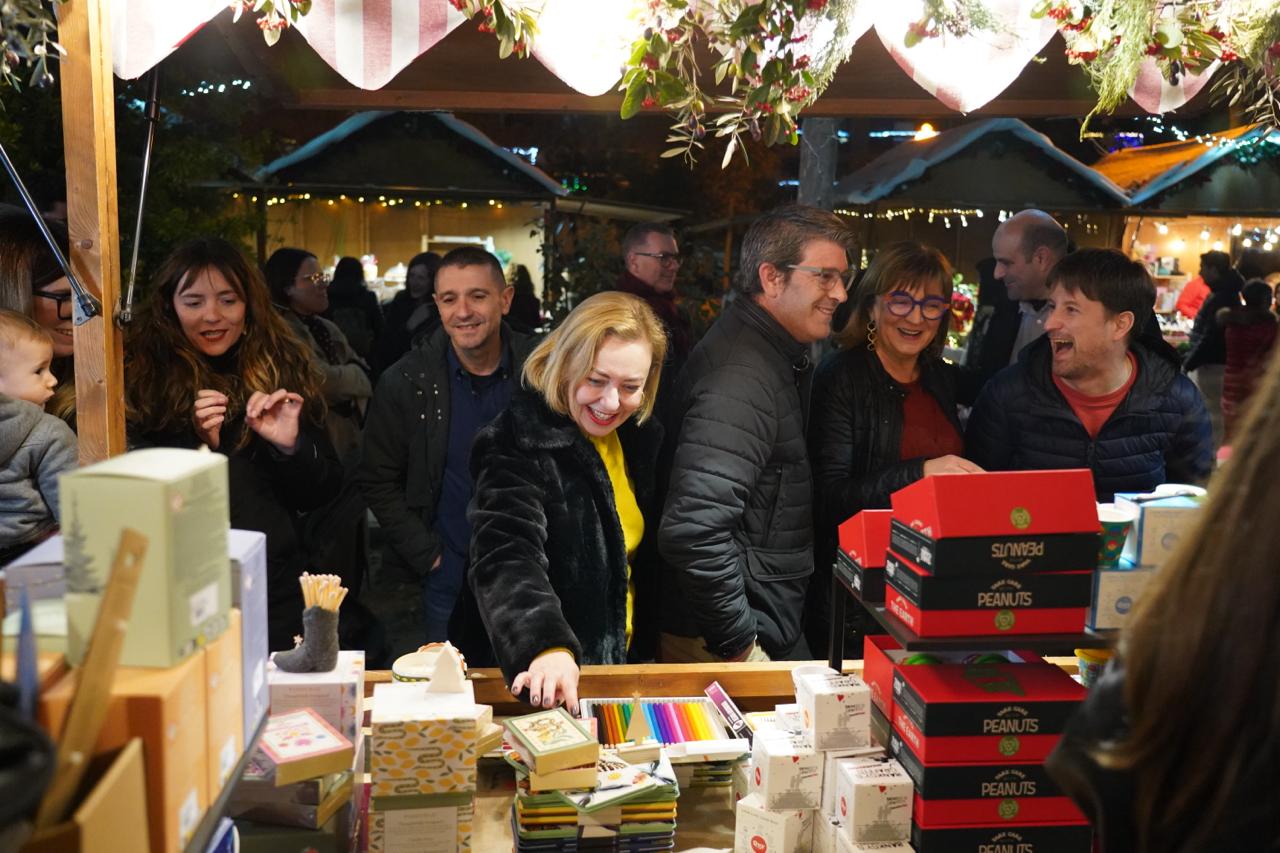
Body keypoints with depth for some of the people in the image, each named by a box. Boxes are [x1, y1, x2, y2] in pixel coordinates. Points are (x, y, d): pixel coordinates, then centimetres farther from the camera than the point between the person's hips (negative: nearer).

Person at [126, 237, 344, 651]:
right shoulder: (143, 379, -4)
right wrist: (197, 444, -20)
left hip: (281, 591, 2)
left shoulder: (285, 369, 3)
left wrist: (292, 446, -16)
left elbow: (322, 494, 3)